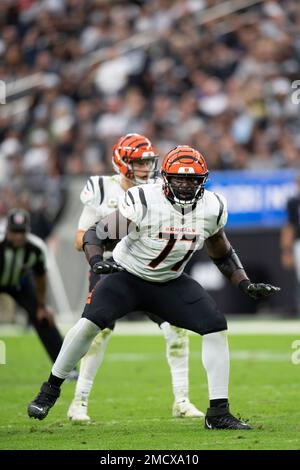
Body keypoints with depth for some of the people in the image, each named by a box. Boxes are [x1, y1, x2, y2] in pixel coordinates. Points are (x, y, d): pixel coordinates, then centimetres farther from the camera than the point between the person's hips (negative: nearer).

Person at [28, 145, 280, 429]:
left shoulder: (212, 208, -10)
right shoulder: (143, 203, -24)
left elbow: (222, 254, 8)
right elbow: (95, 234, -19)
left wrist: (247, 285, -3)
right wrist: (97, 262, -39)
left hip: (170, 283, 4)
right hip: (127, 277, -4)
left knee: (216, 328, -12)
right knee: (90, 323, -24)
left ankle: (218, 413, -5)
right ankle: (50, 391, -4)